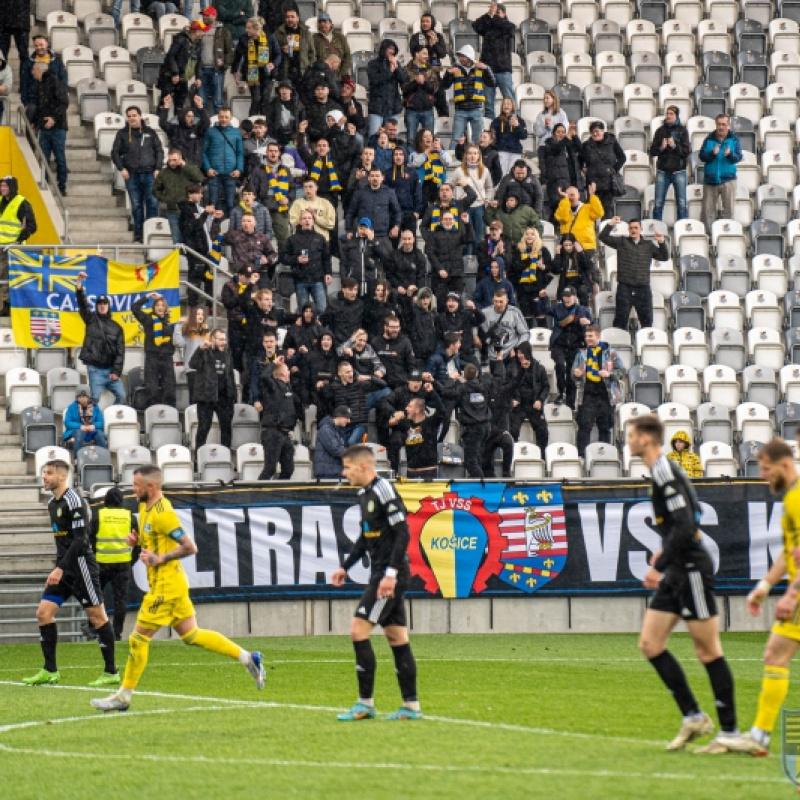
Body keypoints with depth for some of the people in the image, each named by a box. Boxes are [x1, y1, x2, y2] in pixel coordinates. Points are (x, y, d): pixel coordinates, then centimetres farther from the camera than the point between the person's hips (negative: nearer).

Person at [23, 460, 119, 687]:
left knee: (97, 617, -2)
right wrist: (58, 569, 19)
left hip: (80, 565, -9)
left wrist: (61, 569, -22)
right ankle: (50, 671, 5)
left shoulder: (73, 501, -14)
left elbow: (80, 540, -19)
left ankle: (111, 673, 3)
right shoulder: (52, 504, 14)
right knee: (44, 613, 1)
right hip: (63, 569, 9)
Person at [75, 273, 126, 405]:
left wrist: (116, 371, -6)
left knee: (121, 396, 1)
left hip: (111, 369, 2)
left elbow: (120, 351, 4)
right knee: (95, 398, -5)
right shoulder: (91, 319, 7)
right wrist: (79, 282, -21)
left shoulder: (116, 327, 10)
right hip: (95, 369, -2)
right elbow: (82, 303, -8)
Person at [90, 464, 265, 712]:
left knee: (139, 638, -3)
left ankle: (124, 696, 5)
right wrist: (137, 540, 5)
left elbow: (190, 547, -21)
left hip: (166, 586, -10)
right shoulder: (146, 507, 9)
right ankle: (248, 658, 16)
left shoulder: (162, 514, -20)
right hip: (170, 584, 10)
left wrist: (160, 559, -22)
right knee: (191, 635, 13)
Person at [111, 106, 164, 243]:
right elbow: (115, 153, 9)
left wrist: (157, 169, 1)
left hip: (149, 174, 0)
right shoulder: (122, 134, 8)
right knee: (136, 206, 2)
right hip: (132, 175, 0)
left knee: (152, 203, -5)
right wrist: (122, 168, -3)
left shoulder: (149, 132, 9)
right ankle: (138, 235, 6)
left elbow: (159, 151, 11)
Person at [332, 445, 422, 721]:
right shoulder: (365, 494, 14)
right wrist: (345, 567, 25)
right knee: (396, 638, 9)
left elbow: (402, 533, -19)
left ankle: (365, 703, -9)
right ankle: (411, 706, 11)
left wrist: (391, 574, -23)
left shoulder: (384, 491, -15)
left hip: (390, 575, -10)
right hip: (380, 574, 10)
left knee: (358, 629, -12)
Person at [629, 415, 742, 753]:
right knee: (650, 644, 7)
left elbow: (685, 525, -23)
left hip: (692, 569, -10)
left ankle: (729, 731, 0)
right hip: (677, 572, 10)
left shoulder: (665, 473, -16)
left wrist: (659, 566, -20)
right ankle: (693, 717, 10)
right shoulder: (662, 471, 14)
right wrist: (665, 554, 18)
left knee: (708, 651, -5)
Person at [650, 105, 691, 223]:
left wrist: (675, 146, -17)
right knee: (658, 203, 0)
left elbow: (687, 151, -3)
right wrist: (661, 148, -12)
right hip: (663, 171, 2)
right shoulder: (660, 131, 9)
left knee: (682, 203, -2)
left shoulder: (682, 131, 2)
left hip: (679, 170, -2)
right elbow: (652, 151, 8)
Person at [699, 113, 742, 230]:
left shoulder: (734, 139, 2)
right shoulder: (710, 139, 4)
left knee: (728, 209, 1)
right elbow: (702, 156, -4)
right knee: (708, 209, 3)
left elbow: (738, 157, -7)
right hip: (710, 179, 1)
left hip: (727, 180, -1)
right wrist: (712, 153, -23)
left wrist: (730, 154, -28)